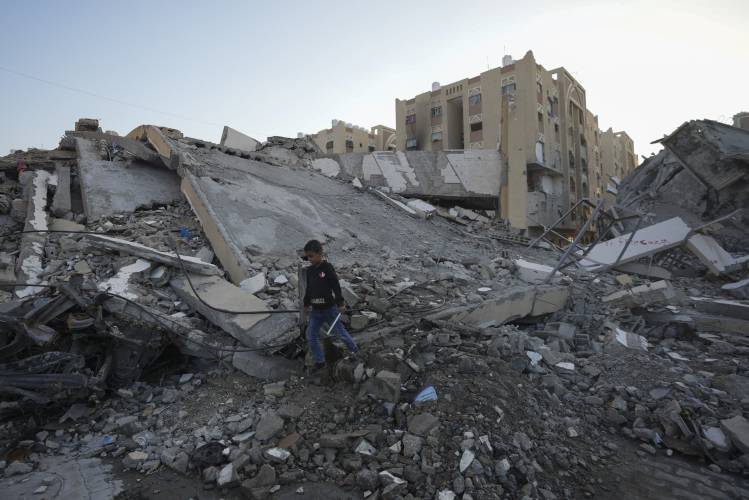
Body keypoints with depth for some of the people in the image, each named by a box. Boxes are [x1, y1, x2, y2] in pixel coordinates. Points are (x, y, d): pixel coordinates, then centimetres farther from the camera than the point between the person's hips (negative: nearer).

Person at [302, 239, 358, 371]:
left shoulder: (327, 267, -15)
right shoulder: (309, 270, 3)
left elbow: (336, 286, -14)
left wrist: (340, 303, -14)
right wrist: (306, 304, 19)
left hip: (329, 309, -6)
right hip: (315, 310, 6)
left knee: (340, 331, 7)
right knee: (311, 336, 4)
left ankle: (354, 350, 32)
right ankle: (319, 361, 19)